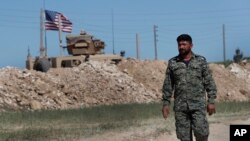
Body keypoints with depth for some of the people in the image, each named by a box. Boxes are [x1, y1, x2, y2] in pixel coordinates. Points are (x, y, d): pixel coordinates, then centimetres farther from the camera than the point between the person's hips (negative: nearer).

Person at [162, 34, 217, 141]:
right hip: (180, 106, 2)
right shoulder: (172, 63, 6)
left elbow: (209, 82, 2)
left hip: (198, 104, -1)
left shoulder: (201, 61, 2)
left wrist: (211, 101, -5)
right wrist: (166, 103, 2)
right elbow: (168, 85, 8)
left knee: (201, 132, -11)